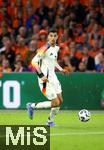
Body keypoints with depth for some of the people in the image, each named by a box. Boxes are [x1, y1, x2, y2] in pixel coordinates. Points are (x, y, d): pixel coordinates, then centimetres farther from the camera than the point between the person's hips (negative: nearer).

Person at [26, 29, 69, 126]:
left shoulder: (56, 48, 9)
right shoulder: (45, 48, -18)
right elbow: (34, 61, -21)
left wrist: (60, 69, 15)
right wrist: (41, 75, -24)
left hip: (53, 77, 9)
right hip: (45, 79, -9)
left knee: (60, 101, 9)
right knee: (56, 103, -10)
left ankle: (50, 121, 26)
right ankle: (32, 106, 6)